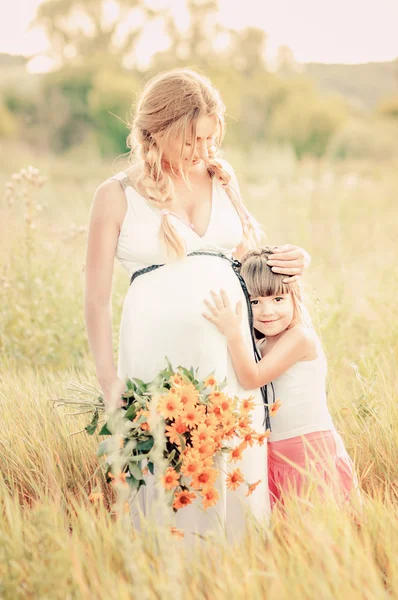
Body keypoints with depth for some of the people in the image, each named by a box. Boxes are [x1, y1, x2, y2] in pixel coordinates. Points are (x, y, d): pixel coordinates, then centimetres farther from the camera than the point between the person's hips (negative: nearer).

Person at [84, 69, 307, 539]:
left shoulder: (222, 178, 12)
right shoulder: (117, 196, 0)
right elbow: (97, 297, 1)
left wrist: (285, 265, 3)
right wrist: (108, 377, -7)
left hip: (230, 344, 4)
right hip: (158, 348, -3)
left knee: (236, 472, 5)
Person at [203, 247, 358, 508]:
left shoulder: (301, 337, -15)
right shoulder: (263, 345, 11)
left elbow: (252, 378, -22)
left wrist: (233, 332, -28)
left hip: (311, 452, -8)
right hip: (275, 455, 8)